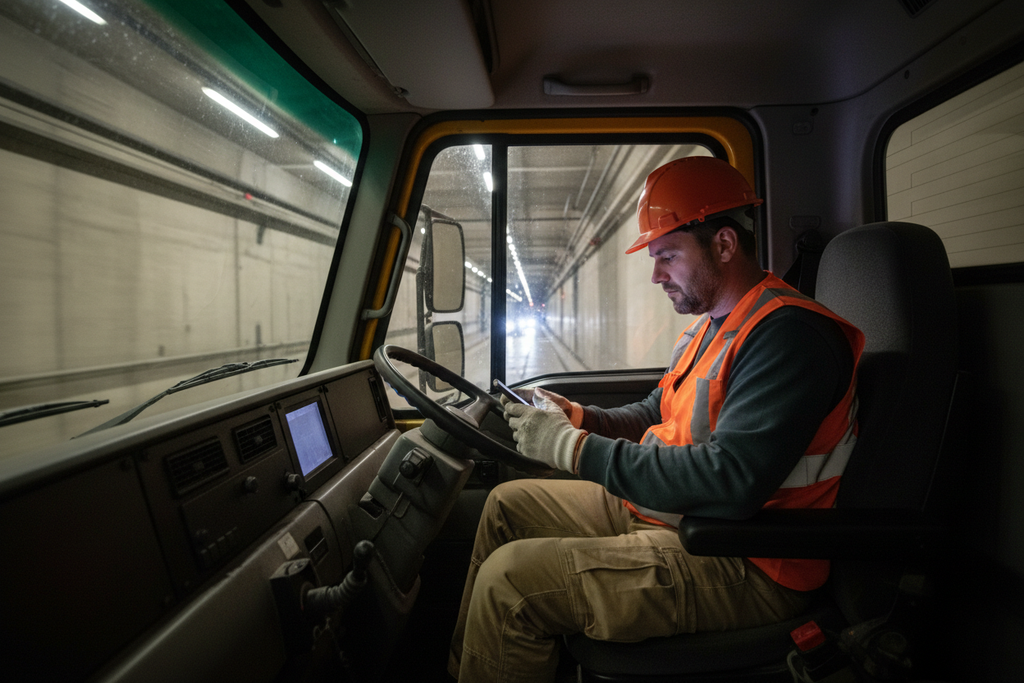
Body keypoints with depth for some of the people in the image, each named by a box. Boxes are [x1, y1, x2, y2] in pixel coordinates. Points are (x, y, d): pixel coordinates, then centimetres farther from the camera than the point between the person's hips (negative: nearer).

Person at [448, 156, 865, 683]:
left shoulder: (788, 333, -20)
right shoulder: (707, 329, 12)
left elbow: (728, 481, -30)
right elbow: (657, 415, 20)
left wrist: (575, 448, -24)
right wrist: (578, 417, 1)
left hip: (743, 571, -10)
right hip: (661, 511, 10)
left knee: (508, 580, -21)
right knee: (508, 505, 11)